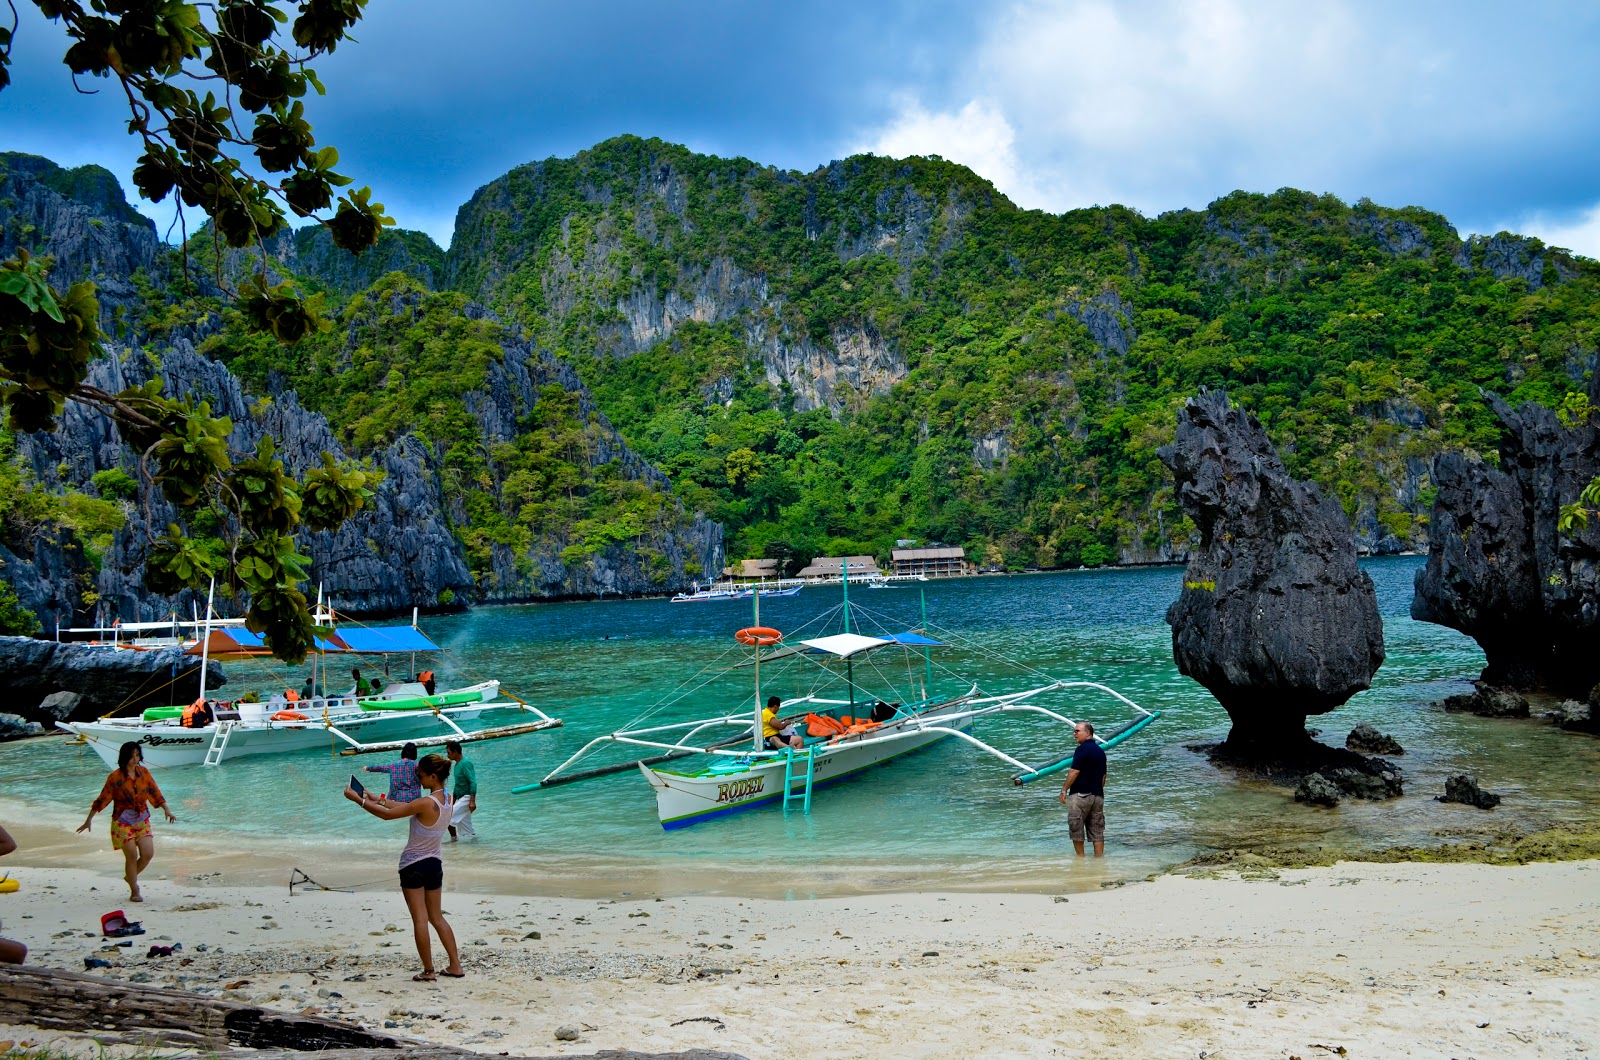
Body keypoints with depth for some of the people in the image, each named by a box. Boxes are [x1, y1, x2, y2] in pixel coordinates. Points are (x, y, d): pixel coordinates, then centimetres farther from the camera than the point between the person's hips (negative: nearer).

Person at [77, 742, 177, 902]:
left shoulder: (144, 772, 2)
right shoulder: (115, 777, -10)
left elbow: (155, 792, 10)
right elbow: (102, 799, -5)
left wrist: (166, 810, 5)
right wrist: (89, 820, -3)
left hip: (142, 820, 4)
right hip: (123, 822, -4)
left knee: (148, 854, -4)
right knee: (132, 856, -6)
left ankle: (130, 877, 25)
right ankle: (134, 892, 10)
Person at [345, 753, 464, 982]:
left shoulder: (426, 803, -24)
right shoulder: (446, 800, 1)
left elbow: (388, 815, -19)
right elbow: (405, 808, 10)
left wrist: (358, 799, -11)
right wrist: (375, 799, 11)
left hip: (414, 865, -8)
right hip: (435, 863, 8)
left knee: (420, 919, 1)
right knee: (437, 917, 16)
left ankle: (428, 971, 6)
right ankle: (456, 966, 15)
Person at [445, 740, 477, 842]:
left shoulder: (465, 764, -16)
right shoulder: (457, 764, 14)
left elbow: (473, 782, -22)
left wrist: (472, 801, -27)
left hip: (467, 798, -10)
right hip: (460, 798, 10)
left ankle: (453, 838, -3)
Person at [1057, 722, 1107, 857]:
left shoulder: (1083, 749, -11)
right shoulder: (1100, 751, 14)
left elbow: (1074, 772, -15)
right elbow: (1103, 775, 18)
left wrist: (1064, 790, -10)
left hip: (1080, 794, -7)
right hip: (1098, 795, 8)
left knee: (1076, 830, 4)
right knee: (1097, 832, 7)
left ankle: (1080, 858, 8)